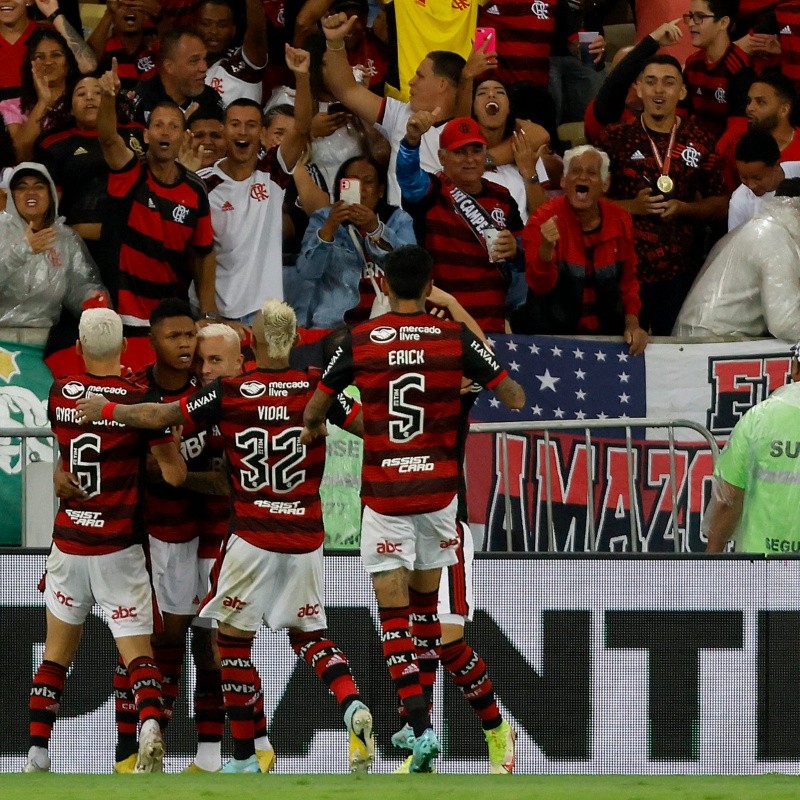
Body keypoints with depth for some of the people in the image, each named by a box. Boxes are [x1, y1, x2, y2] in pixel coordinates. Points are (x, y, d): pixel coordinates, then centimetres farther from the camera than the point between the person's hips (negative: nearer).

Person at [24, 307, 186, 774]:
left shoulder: (59, 397, 1)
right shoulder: (141, 402, -10)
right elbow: (175, 474, -10)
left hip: (69, 540, 3)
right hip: (120, 547, -3)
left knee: (57, 653, 15)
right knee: (138, 653, -1)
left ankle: (37, 754, 11)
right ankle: (150, 723, -29)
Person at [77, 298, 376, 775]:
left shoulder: (229, 392, -6)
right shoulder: (318, 389, -3)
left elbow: (159, 417, -1)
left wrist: (106, 410, 13)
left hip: (254, 538, -3)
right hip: (306, 537, 3)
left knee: (234, 638, 10)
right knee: (309, 635, 17)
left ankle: (244, 757, 10)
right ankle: (354, 706, -11)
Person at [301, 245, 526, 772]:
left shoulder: (358, 342, -4)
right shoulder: (455, 338, -4)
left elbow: (314, 412, 6)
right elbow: (515, 398, 0)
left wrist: (314, 429, 30)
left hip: (383, 495, -2)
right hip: (439, 489, 2)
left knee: (394, 614, -1)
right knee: (427, 600, 19)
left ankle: (421, 725, -16)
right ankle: (419, 717, 25)